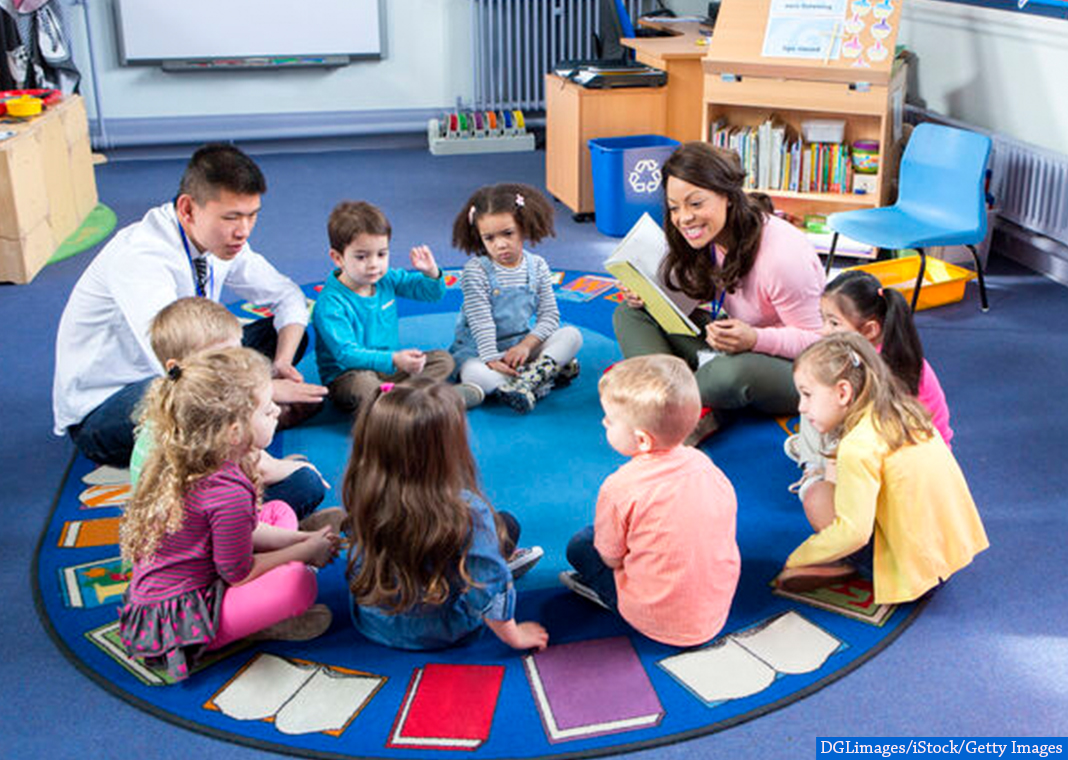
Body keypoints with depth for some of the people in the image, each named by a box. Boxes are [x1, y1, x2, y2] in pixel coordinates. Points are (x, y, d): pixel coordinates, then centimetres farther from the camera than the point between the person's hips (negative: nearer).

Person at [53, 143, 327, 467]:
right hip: (98, 413, -8)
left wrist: (282, 364, -13)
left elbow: (288, 296, 6)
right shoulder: (140, 257, -29)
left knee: (286, 332, -2)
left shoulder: (223, 239, -6)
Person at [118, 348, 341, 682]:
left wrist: (302, 540, 6)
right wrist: (305, 551, -5)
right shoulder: (228, 492, -30)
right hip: (175, 623, -10)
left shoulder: (183, 463, 0)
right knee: (299, 581, -30)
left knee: (280, 511, 16)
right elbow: (239, 572, -17)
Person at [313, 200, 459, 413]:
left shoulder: (387, 280, 1)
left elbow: (433, 292, 13)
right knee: (362, 385, -40)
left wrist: (431, 272, -12)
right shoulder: (330, 303, -21)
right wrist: (393, 360, -43)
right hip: (346, 376, -8)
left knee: (443, 359, -5)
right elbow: (346, 353, -30)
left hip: (390, 367, 8)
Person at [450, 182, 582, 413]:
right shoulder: (476, 270, -11)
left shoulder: (537, 266, 1)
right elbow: (481, 322, -16)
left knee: (572, 335, -16)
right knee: (474, 374, -38)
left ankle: (526, 381, -33)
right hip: (478, 349, -4)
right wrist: (492, 359, -26)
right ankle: (546, 374, -31)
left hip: (521, 344, 4)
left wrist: (526, 344, -16)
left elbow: (549, 315, 0)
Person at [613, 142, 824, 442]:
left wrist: (756, 339, -39)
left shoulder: (783, 255, -28)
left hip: (794, 368, -8)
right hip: (732, 341, 8)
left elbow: (818, 341, -22)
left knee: (732, 373, -44)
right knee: (630, 313, -6)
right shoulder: (706, 238, -5)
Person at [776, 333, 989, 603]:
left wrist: (796, 559, -12)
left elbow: (853, 532, -24)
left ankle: (840, 564, 5)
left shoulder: (858, 446, -22)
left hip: (920, 567, -9)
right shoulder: (902, 411, 3)